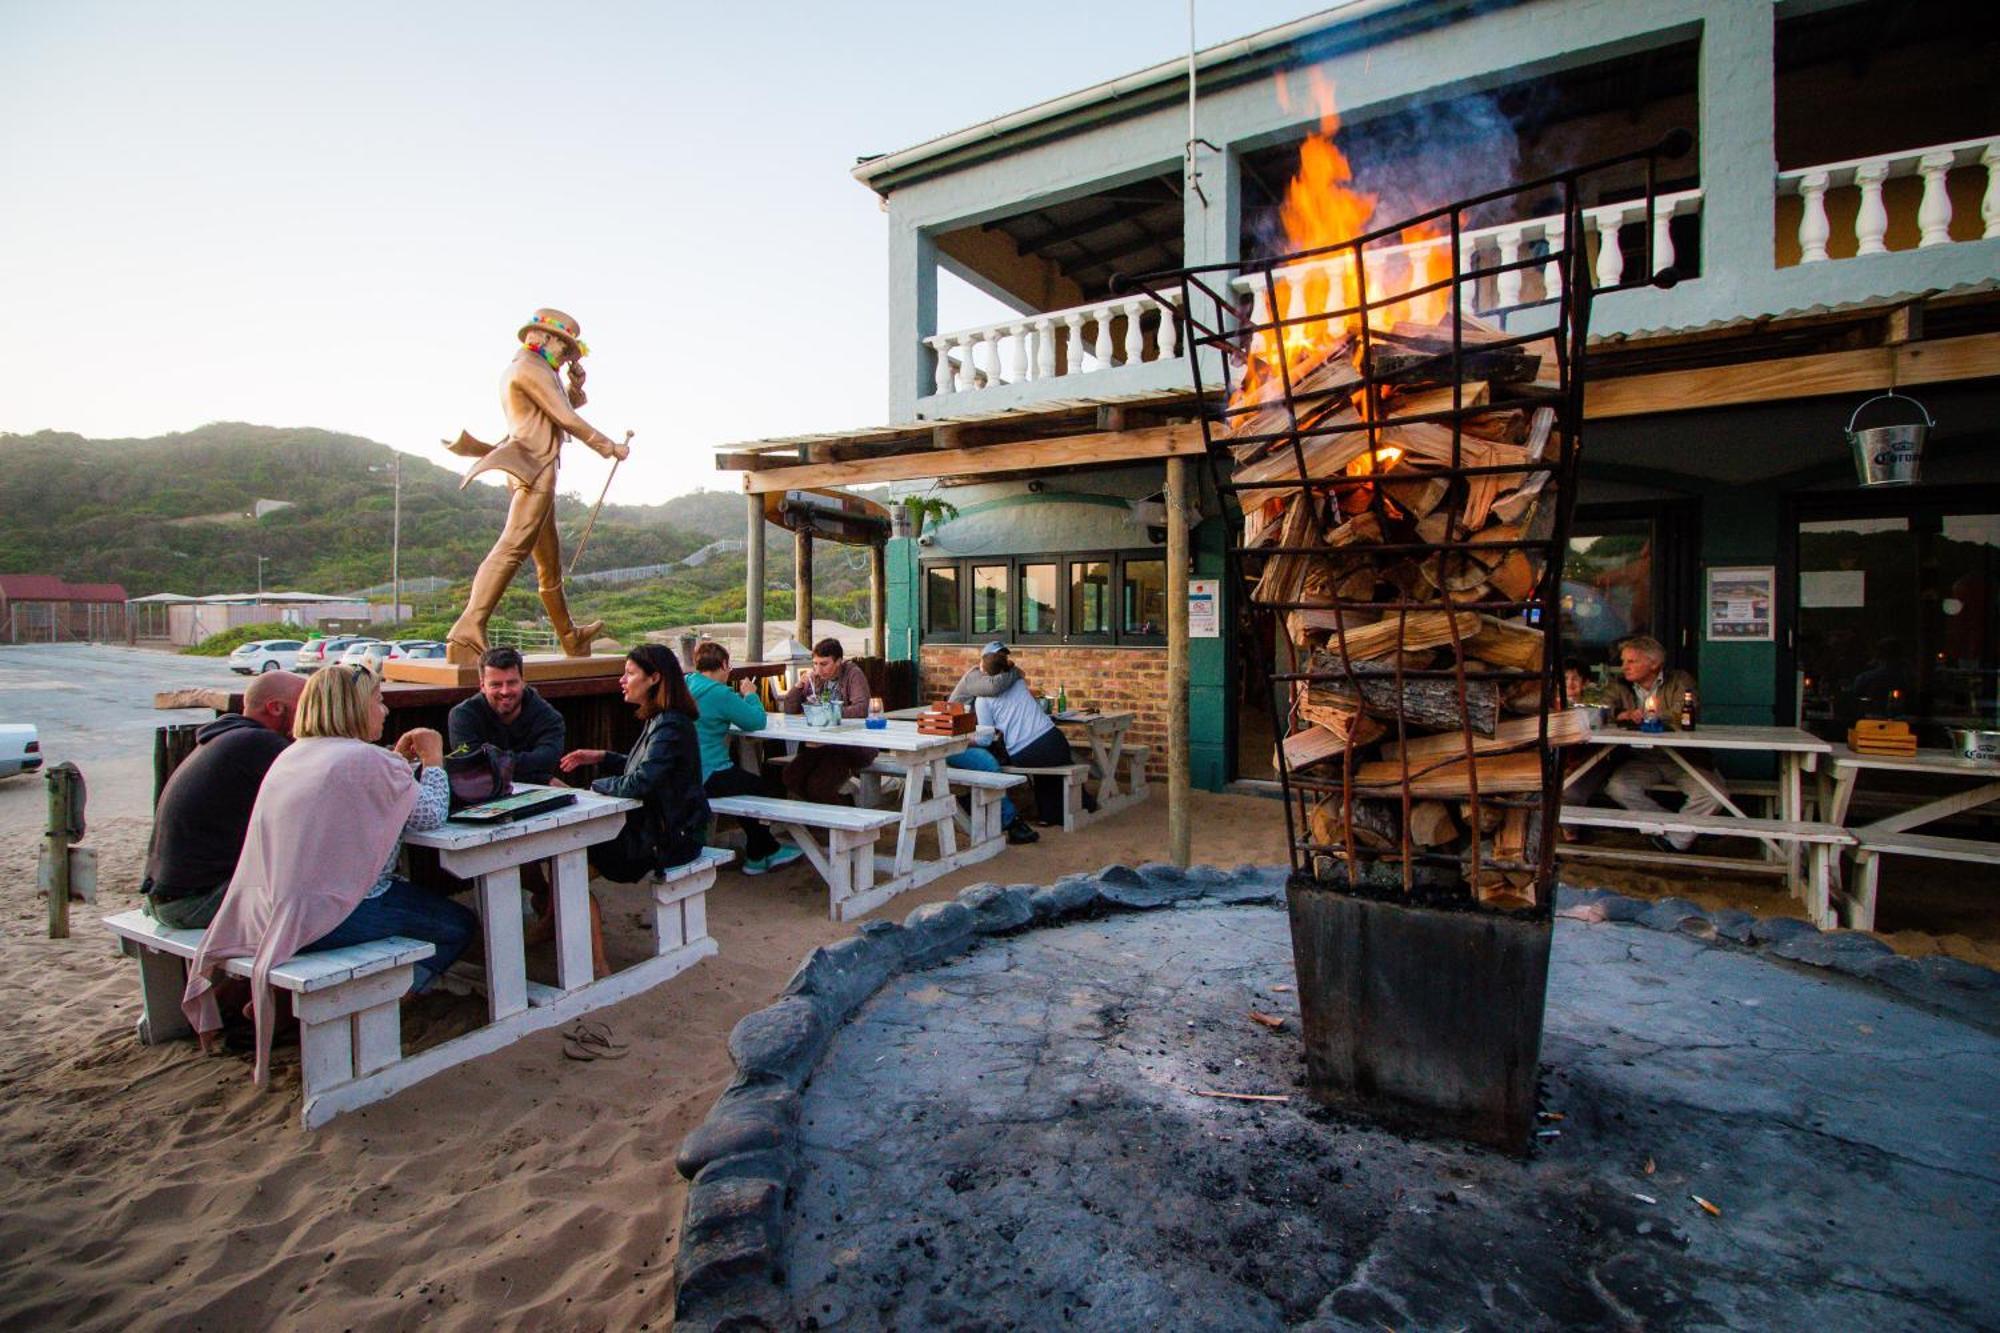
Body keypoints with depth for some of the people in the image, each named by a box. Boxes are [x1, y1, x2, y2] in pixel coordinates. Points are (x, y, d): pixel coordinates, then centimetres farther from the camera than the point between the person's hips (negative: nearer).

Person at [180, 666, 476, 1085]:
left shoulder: (292, 756, 12)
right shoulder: (367, 759, -16)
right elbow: (432, 814, -9)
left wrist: (399, 758, 20)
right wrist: (432, 759, 3)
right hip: (334, 916, -9)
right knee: (459, 925, 4)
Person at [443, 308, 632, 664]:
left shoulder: (523, 370, 25)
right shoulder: (530, 368, -5)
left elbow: (565, 408, 29)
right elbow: (567, 419, -10)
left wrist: (576, 385, 13)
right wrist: (611, 447, -3)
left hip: (532, 471, 11)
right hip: (535, 467, -11)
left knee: (549, 558, 18)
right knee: (512, 547, -22)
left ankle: (570, 637, 31)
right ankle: (467, 633, -32)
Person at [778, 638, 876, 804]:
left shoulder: (853, 674, -5)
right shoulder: (815, 677, 10)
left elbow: (861, 708, -21)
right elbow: (788, 709, 9)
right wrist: (799, 685, -7)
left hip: (851, 745, -6)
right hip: (819, 743, 6)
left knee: (818, 784, -25)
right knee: (791, 777, -16)